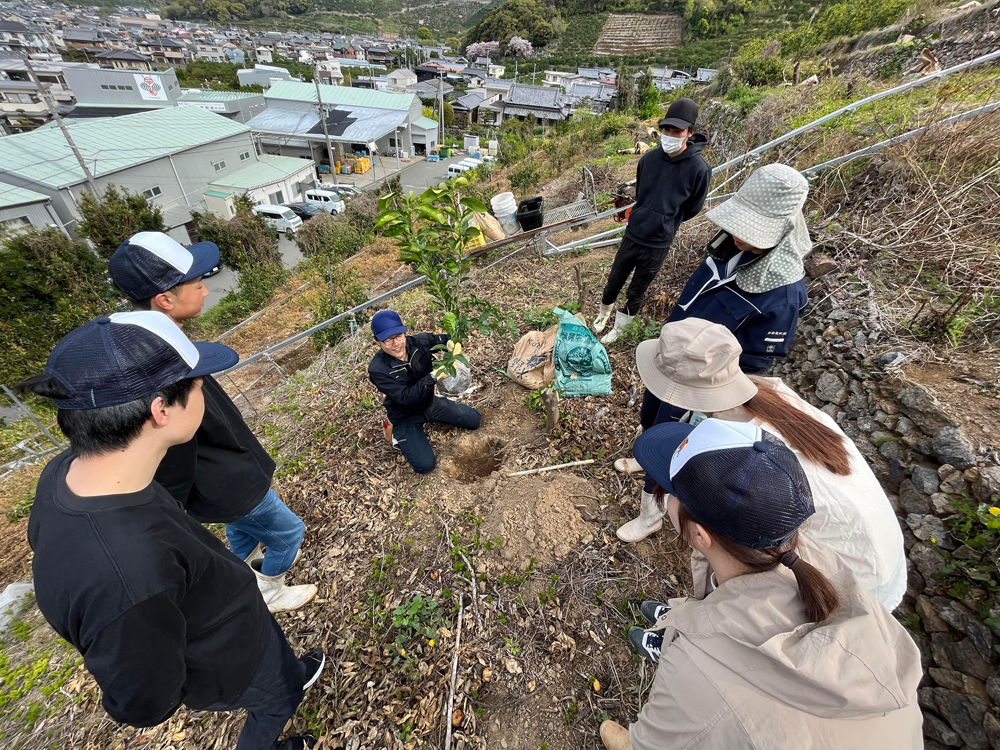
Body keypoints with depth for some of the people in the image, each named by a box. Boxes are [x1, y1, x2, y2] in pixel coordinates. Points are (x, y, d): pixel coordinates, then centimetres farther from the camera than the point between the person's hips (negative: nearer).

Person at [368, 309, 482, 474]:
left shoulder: (419, 342, -19)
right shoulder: (378, 369, -30)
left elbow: (449, 339, -7)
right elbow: (406, 397, -34)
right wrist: (433, 376, -45)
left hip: (430, 403, 5)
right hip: (405, 417, -4)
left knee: (475, 421, 7)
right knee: (425, 465, -14)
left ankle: (432, 418, 24)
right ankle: (397, 432, 12)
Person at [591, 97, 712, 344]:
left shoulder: (699, 169, -16)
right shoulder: (649, 157, -5)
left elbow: (692, 209, -1)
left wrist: (665, 222, 11)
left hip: (658, 244, -3)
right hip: (632, 235, 3)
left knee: (637, 292, 10)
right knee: (614, 281, 15)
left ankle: (618, 327, 31)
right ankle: (603, 314, 41)